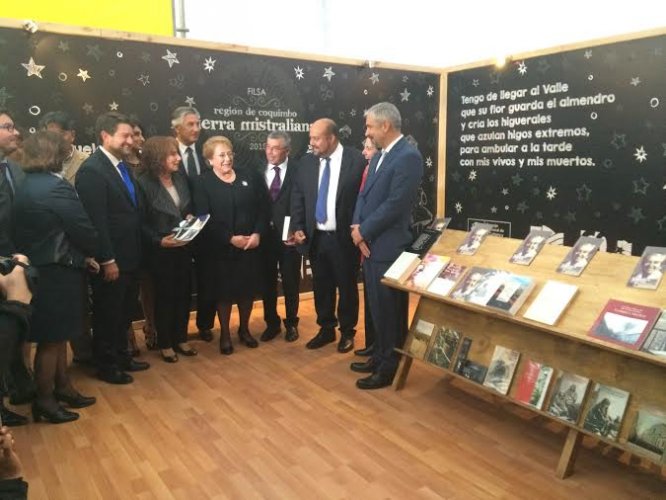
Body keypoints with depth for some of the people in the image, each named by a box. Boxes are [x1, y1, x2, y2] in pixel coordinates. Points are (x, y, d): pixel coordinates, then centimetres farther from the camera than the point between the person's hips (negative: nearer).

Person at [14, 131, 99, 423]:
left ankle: (63, 388, 35)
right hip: (56, 273, -9)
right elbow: (84, 231, -17)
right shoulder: (56, 187, -20)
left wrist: (80, 255, 5)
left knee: (57, 335, 21)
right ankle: (45, 401, 19)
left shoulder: (25, 187, 8)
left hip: (39, 269, 9)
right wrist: (89, 255, 3)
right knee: (51, 339, 5)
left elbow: (46, 231, 9)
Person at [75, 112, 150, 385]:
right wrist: (107, 260, -20)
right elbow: (96, 220, -21)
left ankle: (121, 356, 36)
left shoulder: (122, 166, 11)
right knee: (107, 314, 8)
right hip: (111, 259, -8)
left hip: (128, 255, 8)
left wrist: (136, 251, 10)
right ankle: (106, 365, 24)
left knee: (124, 311, 20)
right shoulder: (91, 169, -17)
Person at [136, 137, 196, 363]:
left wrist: (192, 218, -5)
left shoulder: (180, 178, 4)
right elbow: (141, 222, -11)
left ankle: (181, 339, 28)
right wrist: (159, 241, -22)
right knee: (164, 296, 7)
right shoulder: (144, 183, -12)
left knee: (183, 293, 12)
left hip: (183, 248, 5)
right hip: (160, 251, -5)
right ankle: (165, 344, 23)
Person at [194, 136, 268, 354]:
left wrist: (257, 233, -10)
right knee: (224, 290, 7)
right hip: (221, 248, -3)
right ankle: (225, 334, 23)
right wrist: (230, 238, -17)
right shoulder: (203, 182, -5)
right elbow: (204, 219, -12)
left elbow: (263, 207, 4)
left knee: (247, 288, 11)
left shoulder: (248, 176, 6)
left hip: (250, 245, 3)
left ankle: (244, 329, 31)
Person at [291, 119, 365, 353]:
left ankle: (347, 332, 28)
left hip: (344, 237, -4)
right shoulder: (307, 161, 5)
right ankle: (326, 329, 32)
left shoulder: (357, 159, -10)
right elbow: (298, 196, 9)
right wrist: (298, 227, 1)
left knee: (346, 287, 10)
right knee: (321, 286, 14)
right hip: (315, 237, 4)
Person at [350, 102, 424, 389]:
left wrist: (363, 231, -13)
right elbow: (365, 195, 13)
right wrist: (358, 227, -4)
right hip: (372, 244, 9)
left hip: (389, 247, -9)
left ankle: (390, 367, 19)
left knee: (389, 310, 4)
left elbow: (394, 205, -22)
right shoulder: (380, 156, 14)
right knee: (378, 307, 19)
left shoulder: (408, 156, -16)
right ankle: (380, 356, 34)